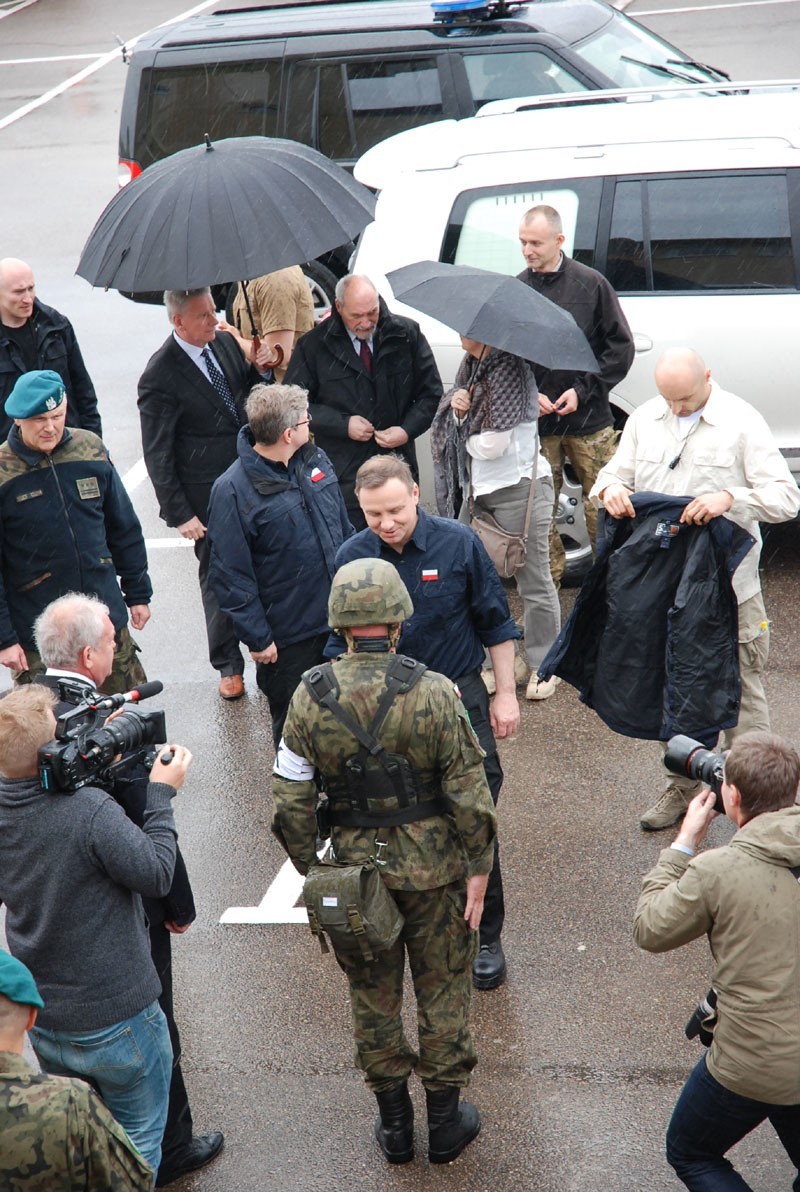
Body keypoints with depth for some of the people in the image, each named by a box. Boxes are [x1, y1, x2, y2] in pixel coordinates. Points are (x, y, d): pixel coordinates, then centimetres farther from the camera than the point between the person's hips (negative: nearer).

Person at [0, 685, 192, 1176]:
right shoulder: (90, 810, -29)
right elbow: (156, 874, -21)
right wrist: (162, 795, -9)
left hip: (41, 1023, 6)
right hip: (115, 1021, -6)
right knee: (136, 1145, 15)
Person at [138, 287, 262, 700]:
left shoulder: (225, 343, 0)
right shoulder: (160, 376, -19)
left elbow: (252, 394, 17)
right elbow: (157, 456, -15)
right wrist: (179, 513, -15)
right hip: (208, 498, -5)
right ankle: (228, 664, 26)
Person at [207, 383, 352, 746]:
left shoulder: (315, 460, 3)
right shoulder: (232, 491, -18)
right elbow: (230, 576, -15)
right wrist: (257, 638, -14)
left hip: (339, 620, 6)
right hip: (287, 637, -6)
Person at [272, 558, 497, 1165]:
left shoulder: (310, 696, -12)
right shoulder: (433, 692, -18)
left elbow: (292, 799, -6)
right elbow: (468, 792, -14)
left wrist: (312, 870, 6)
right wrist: (478, 869, -3)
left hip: (354, 869, 2)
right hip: (433, 868, -1)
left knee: (373, 995, 17)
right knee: (442, 990, 15)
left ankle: (395, 1124, 29)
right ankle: (445, 1121, 27)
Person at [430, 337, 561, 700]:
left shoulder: (510, 368, -16)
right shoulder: (470, 365, 8)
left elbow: (492, 444, -20)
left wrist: (467, 439, 1)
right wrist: (456, 407, -9)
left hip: (519, 487, -8)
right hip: (478, 489, 8)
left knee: (533, 580, 4)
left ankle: (542, 665, 17)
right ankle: (486, 662, 19)